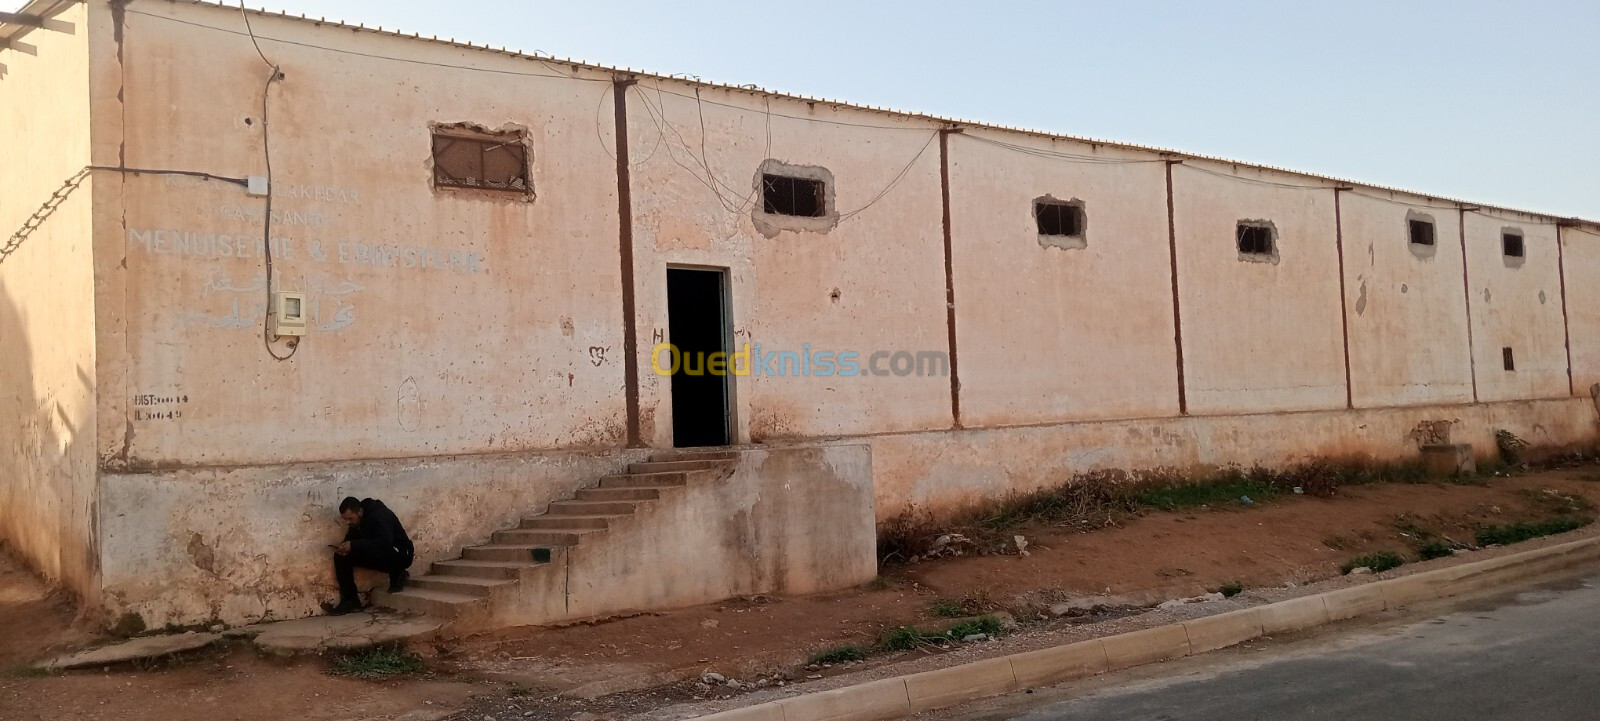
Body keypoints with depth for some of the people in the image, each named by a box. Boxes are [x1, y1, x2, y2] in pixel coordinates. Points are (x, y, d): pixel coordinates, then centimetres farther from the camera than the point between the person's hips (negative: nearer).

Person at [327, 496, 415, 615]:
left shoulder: (379, 516, -24)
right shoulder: (356, 521, 1)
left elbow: (385, 543, -35)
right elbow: (351, 539, 6)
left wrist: (354, 545, -36)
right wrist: (344, 548, -19)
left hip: (400, 555, -8)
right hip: (380, 556, 8)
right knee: (341, 557, -6)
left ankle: (397, 574, -11)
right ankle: (350, 601, -6)